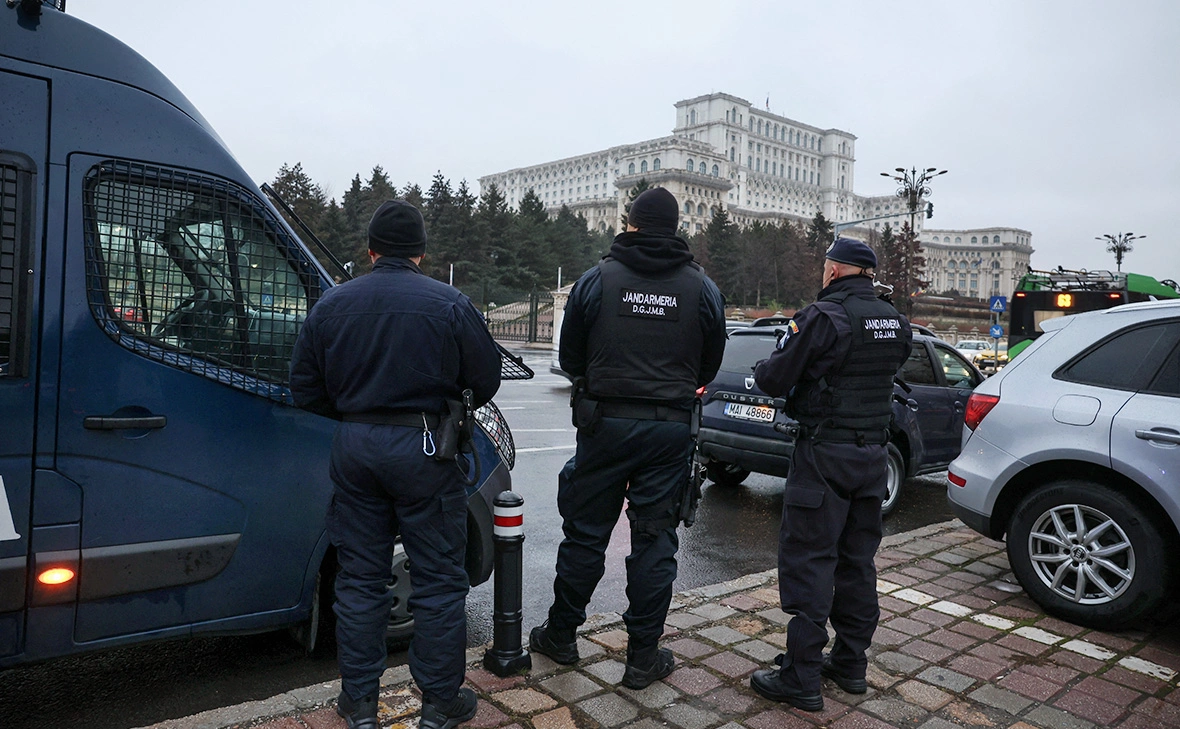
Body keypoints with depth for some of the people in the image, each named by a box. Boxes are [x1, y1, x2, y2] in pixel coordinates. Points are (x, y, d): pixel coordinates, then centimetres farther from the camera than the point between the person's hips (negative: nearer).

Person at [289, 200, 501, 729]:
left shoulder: (331, 304, 4)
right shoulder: (449, 305, -7)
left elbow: (305, 389, 7)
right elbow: (486, 380, -1)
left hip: (354, 447, 4)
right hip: (422, 448, -3)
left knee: (359, 578, 15)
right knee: (439, 580, 9)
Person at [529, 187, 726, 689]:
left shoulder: (597, 279, -3)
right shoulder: (702, 288, 1)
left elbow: (569, 358, 5)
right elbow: (710, 365, 10)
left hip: (606, 422, -1)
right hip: (671, 427, 1)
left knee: (586, 533, 11)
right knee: (655, 539, 8)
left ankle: (560, 635, 26)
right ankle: (643, 656, 17)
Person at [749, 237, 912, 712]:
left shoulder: (823, 317, -16)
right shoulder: (895, 322, 8)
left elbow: (774, 380, -14)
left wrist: (763, 368, 8)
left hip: (825, 454, -7)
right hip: (873, 452, 8)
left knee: (808, 561, -2)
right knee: (857, 560, 16)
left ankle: (802, 680, 3)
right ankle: (851, 663, 28)